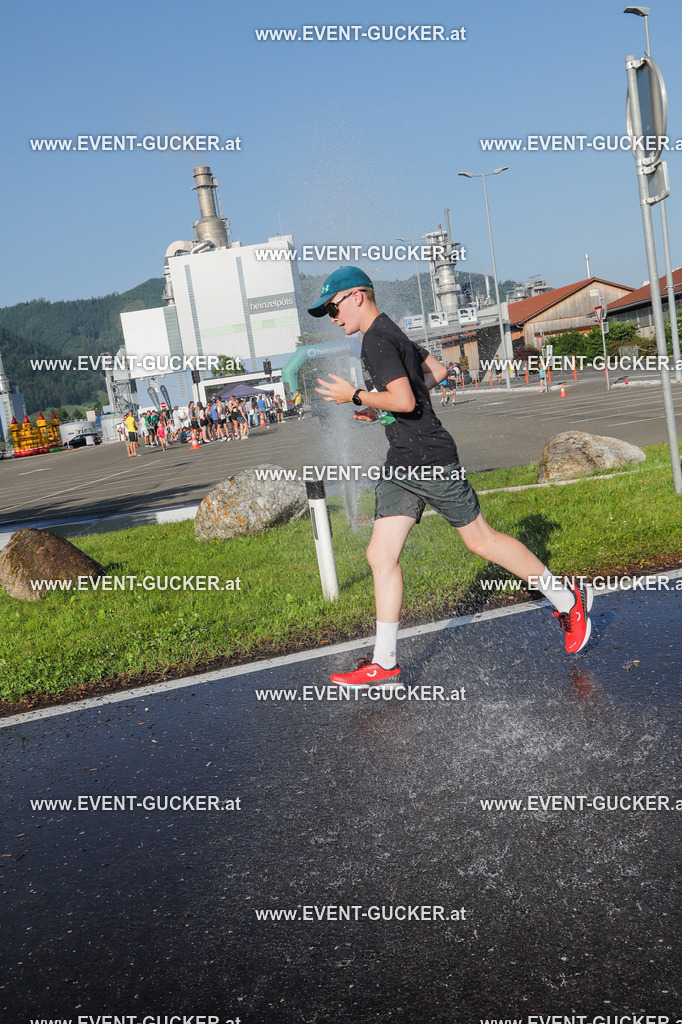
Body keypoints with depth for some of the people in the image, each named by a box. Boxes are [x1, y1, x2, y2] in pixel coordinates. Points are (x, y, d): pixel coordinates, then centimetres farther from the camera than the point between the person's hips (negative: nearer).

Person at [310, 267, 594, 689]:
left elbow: (404, 400, -26)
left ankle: (568, 599, 18)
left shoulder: (379, 339, -15)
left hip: (430, 460, -10)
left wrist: (355, 396, -13)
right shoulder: (390, 333, 16)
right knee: (381, 555, 3)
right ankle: (385, 664, 5)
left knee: (481, 539, 1)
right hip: (400, 465, 10)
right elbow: (437, 370, 26)